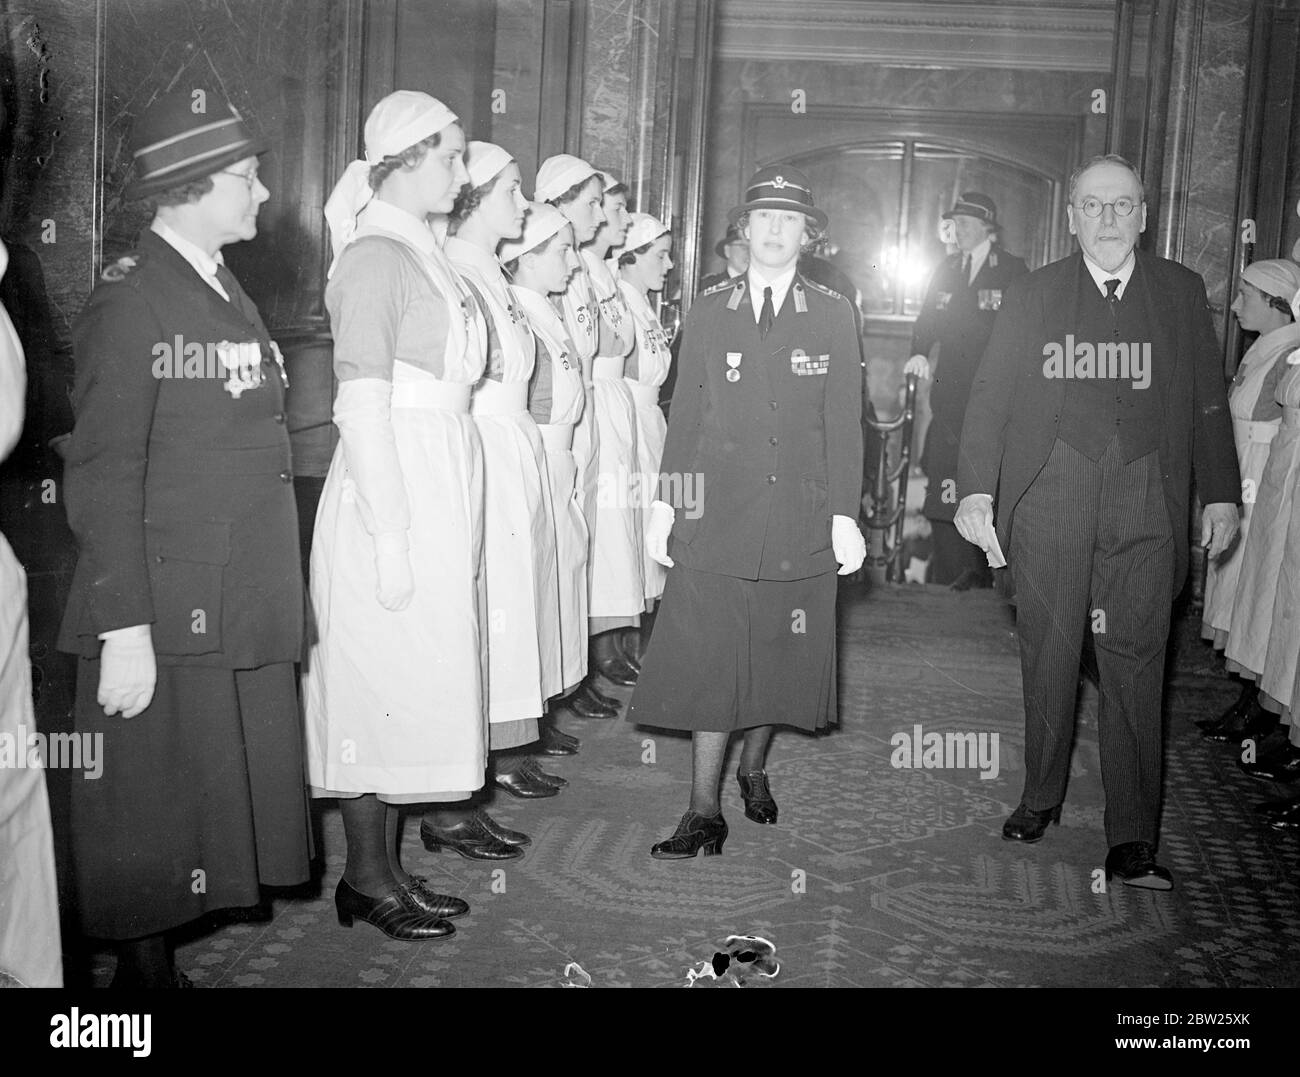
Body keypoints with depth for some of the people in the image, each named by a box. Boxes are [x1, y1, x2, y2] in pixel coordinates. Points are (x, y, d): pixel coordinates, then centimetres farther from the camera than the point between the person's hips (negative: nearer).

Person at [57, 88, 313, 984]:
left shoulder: (227, 290, 14)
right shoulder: (131, 300, -10)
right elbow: (103, 479, -14)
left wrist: (275, 601, 9)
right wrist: (123, 631, -18)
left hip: (246, 617, 8)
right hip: (169, 618, -8)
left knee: (231, 799, 13)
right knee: (155, 809, 5)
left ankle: (167, 957, 28)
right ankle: (146, 969, 22)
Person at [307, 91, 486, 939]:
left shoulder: (424, 255, 14)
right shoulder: (376, 256, -12)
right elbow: (362, 405, -18)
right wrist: (391, 535, -20)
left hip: (440, 492, 9)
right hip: (393, 495, -9)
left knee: (415, 683, 13)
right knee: (382, 682, 0)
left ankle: (386, 864, 24)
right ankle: (366, 878, 13)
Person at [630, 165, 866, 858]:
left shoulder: (832, 317, 7)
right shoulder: (708, 312, 9)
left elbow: (843, 422, 3)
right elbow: (685, 413, 7)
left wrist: (845, 514, -3)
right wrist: (665, 501, 0)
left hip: (799, 517, 1)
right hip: (717, 510, 0)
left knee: (778, 653, 9)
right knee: (709, 659, -4)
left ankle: (753, 768, 32)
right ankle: (703, 812, 2)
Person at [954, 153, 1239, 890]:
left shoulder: (1183, 292, 11)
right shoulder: (1032, 296, 8)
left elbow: (1209, 400, 11)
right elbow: (990, 397, 4)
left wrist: (1222, 493, 6)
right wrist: (975, 489, -6)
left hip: (1147, 506, 0)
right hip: (1050, 503, 0)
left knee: (1136, 669, -3)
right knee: (1048, 659, 8)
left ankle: (1133, 842, 3)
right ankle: (1042, 797, 26)